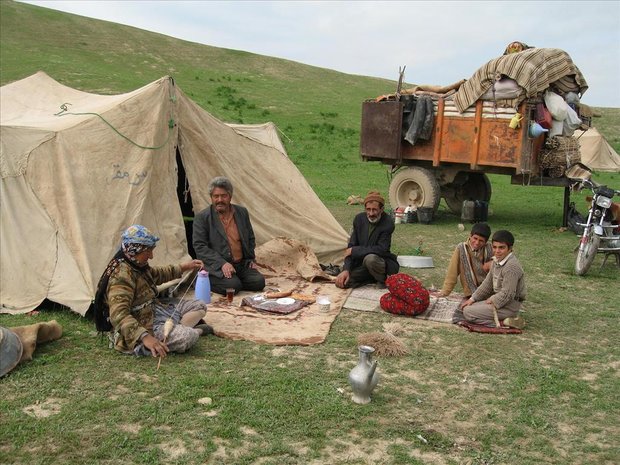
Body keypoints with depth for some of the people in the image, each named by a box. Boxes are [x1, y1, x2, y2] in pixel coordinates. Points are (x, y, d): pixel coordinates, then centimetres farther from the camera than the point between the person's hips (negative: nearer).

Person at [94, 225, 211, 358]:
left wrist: (185, 267, 25)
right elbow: (119, 316, -39)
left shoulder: (138, 266, 3)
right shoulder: (121, 276, -27)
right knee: (187, 337, -29)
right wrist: (145, 337, -50)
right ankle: (196, 330, 4)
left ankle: (179, 329, -9)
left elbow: (159, 274, 28)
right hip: (140, 326, -10)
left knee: (200, 306, 14)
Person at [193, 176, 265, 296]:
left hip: (242, 264, 5)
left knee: (259, 282, -18)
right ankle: (208, 282, 0)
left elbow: (251, 239, 21)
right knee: (233, 286, -29)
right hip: (216, 267, -5)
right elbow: (199, 247, -10)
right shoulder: (202, 217, -4)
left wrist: (251, 259, 7)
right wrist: (222, 263, -20)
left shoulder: (242, 212, 10)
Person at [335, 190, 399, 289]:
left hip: (382, 262, -5)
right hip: (361, 264, 5)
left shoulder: (388, 223, -20)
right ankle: (374, 278, 5)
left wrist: (354, 250, -20)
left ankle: (383, 280, -8)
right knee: (343, 282, -15)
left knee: (370, 259, -38)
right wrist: (346, 270, -15)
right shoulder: (359, 219, -4)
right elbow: (351, 246, -3)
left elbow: (381, 249, -24)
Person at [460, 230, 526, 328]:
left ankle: (502, 323, -13)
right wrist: (472, 299, 7)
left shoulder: (511, 266, -23)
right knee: (466, 306, 14)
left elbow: (507, 294, -25)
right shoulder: (497, 261, 8)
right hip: (499, 299, 10)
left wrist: (491, 301, -13)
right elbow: (488, 283, 14)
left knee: (468, 312, -14)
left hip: (509, 305, -10)